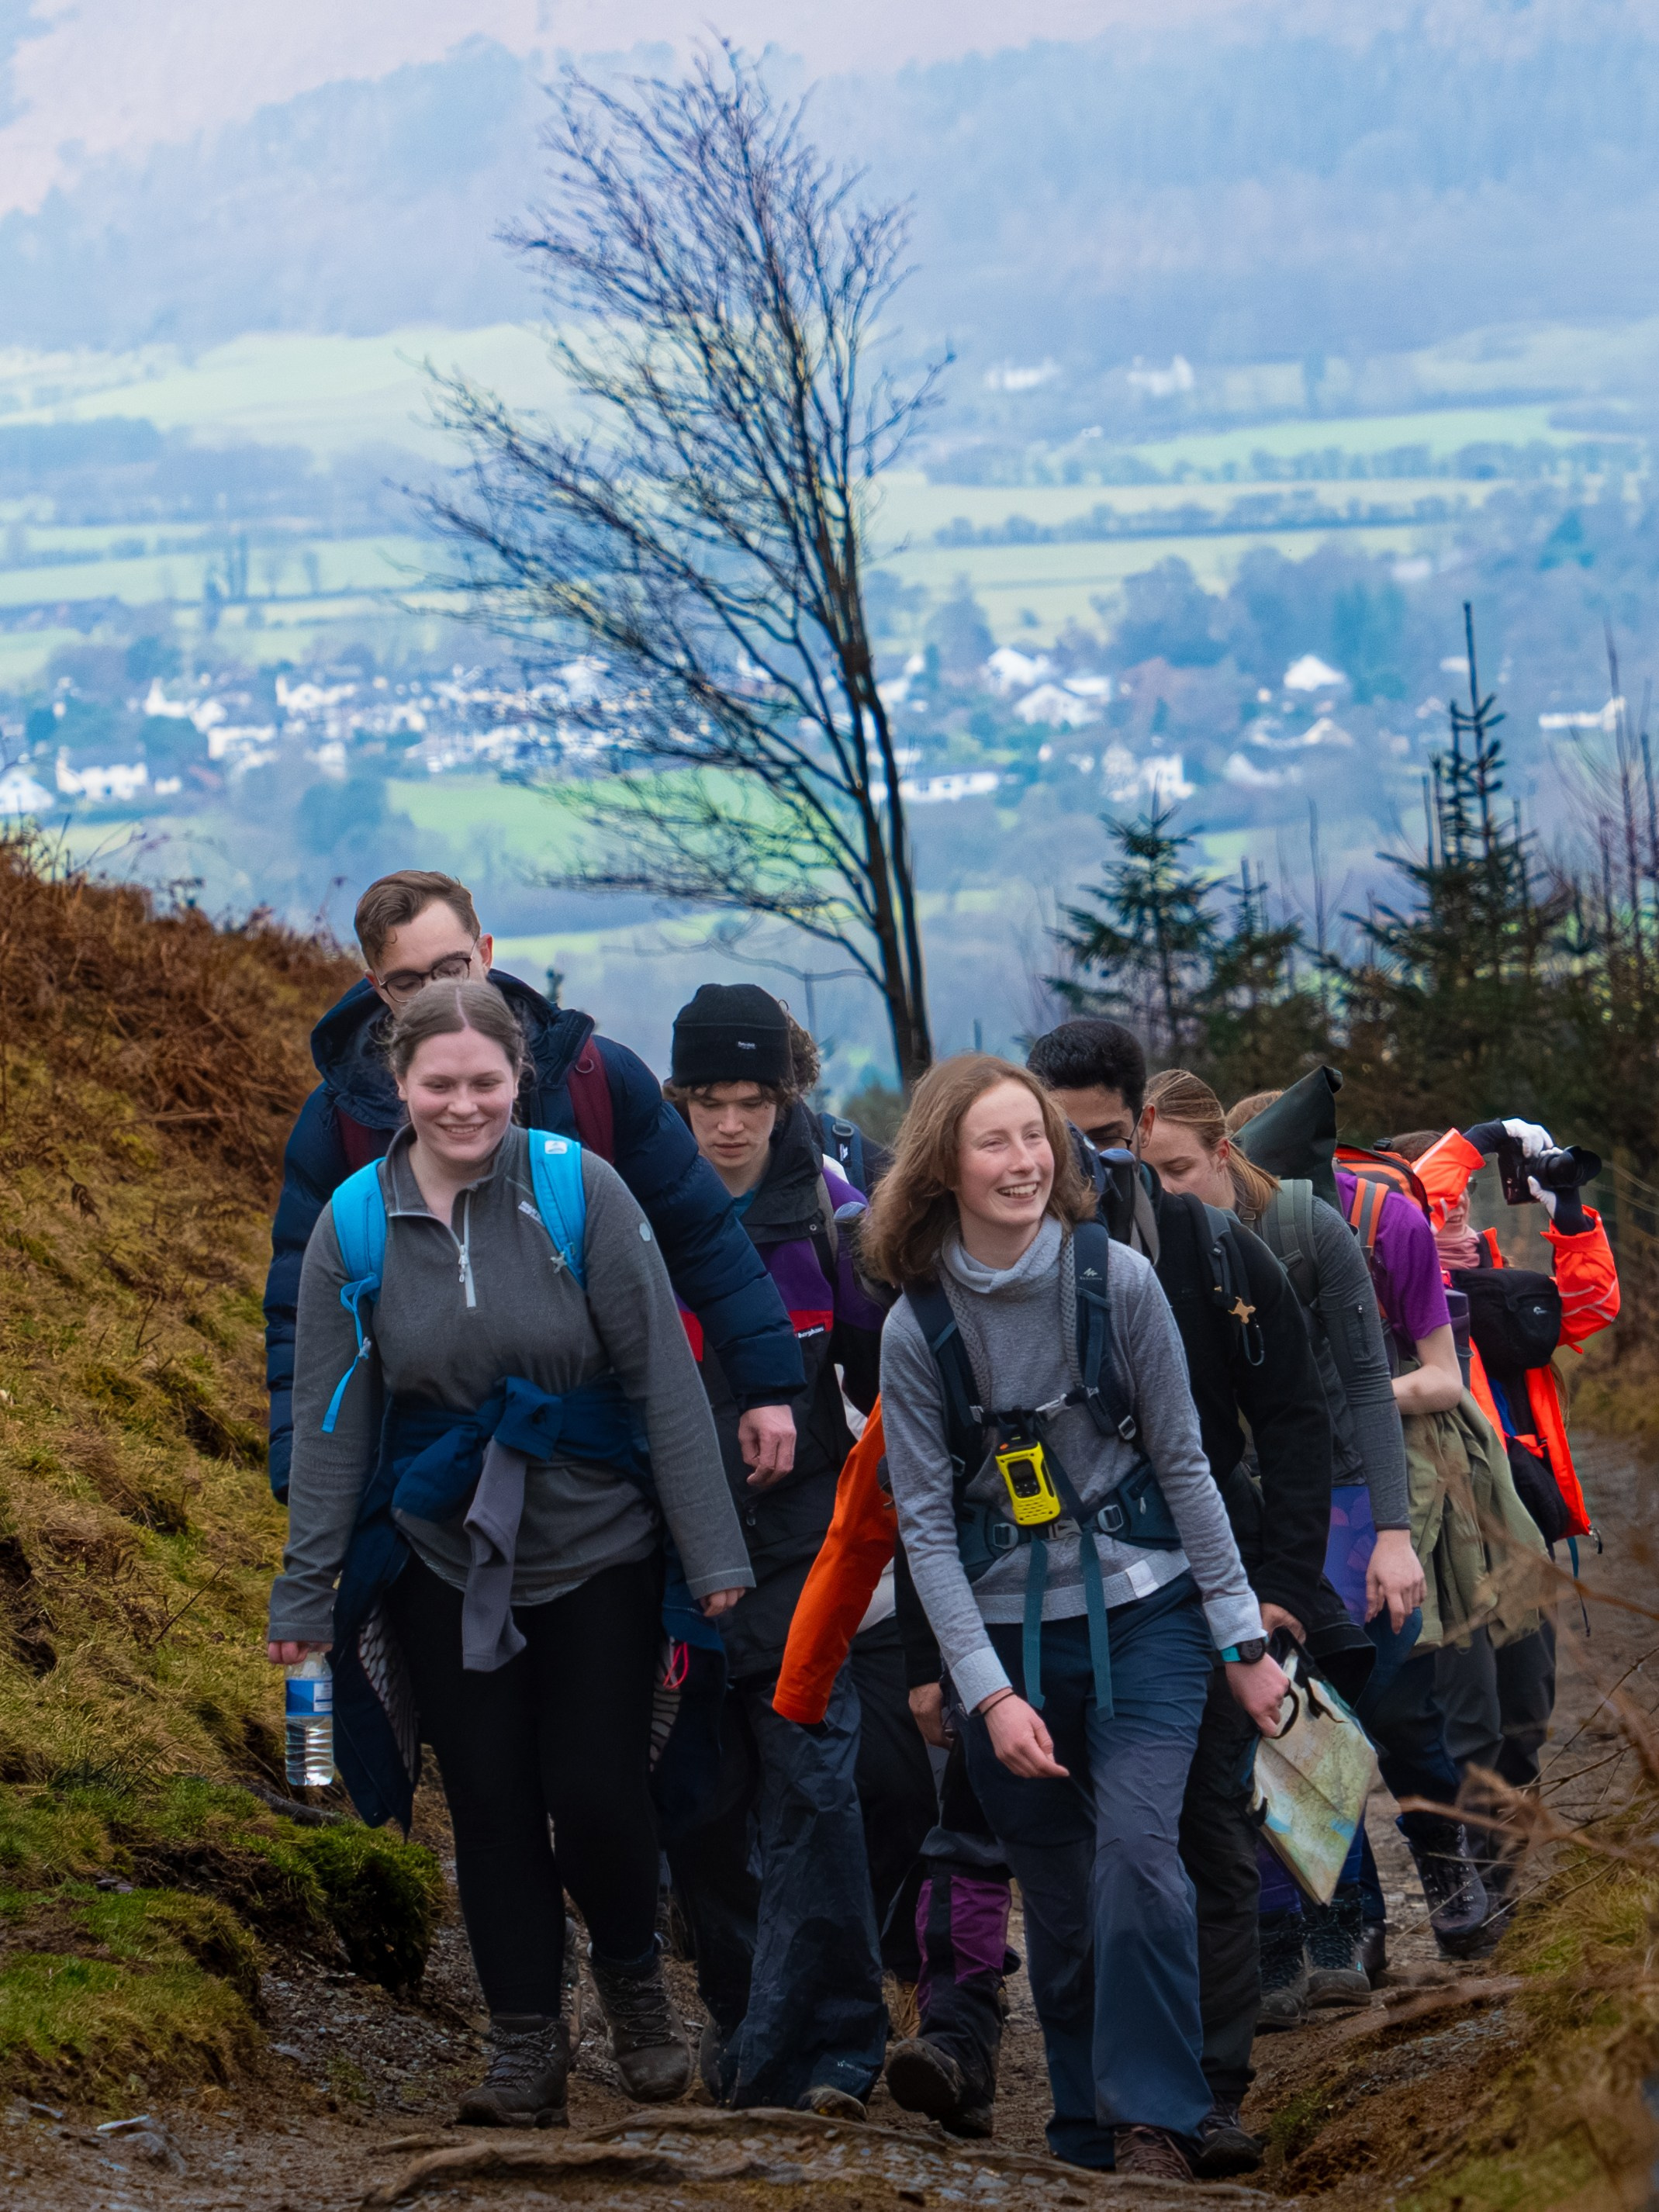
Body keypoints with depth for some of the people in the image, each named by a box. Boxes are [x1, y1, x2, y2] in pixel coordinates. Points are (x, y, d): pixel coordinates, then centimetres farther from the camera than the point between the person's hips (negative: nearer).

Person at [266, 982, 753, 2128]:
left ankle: (636, 1990, 24)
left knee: (599, 1788, -4)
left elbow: (664, 1378, -8)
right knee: (491, 1802, 4)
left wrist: (714, 1552, -9)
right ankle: (526, 2045, 16)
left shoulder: (580, 1191, -10)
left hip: (597, 1549, -2)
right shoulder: (356, 1224, -3)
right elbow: (331, 1421, 2)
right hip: (441, 1561, 2)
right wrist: (305, 1593, 0)